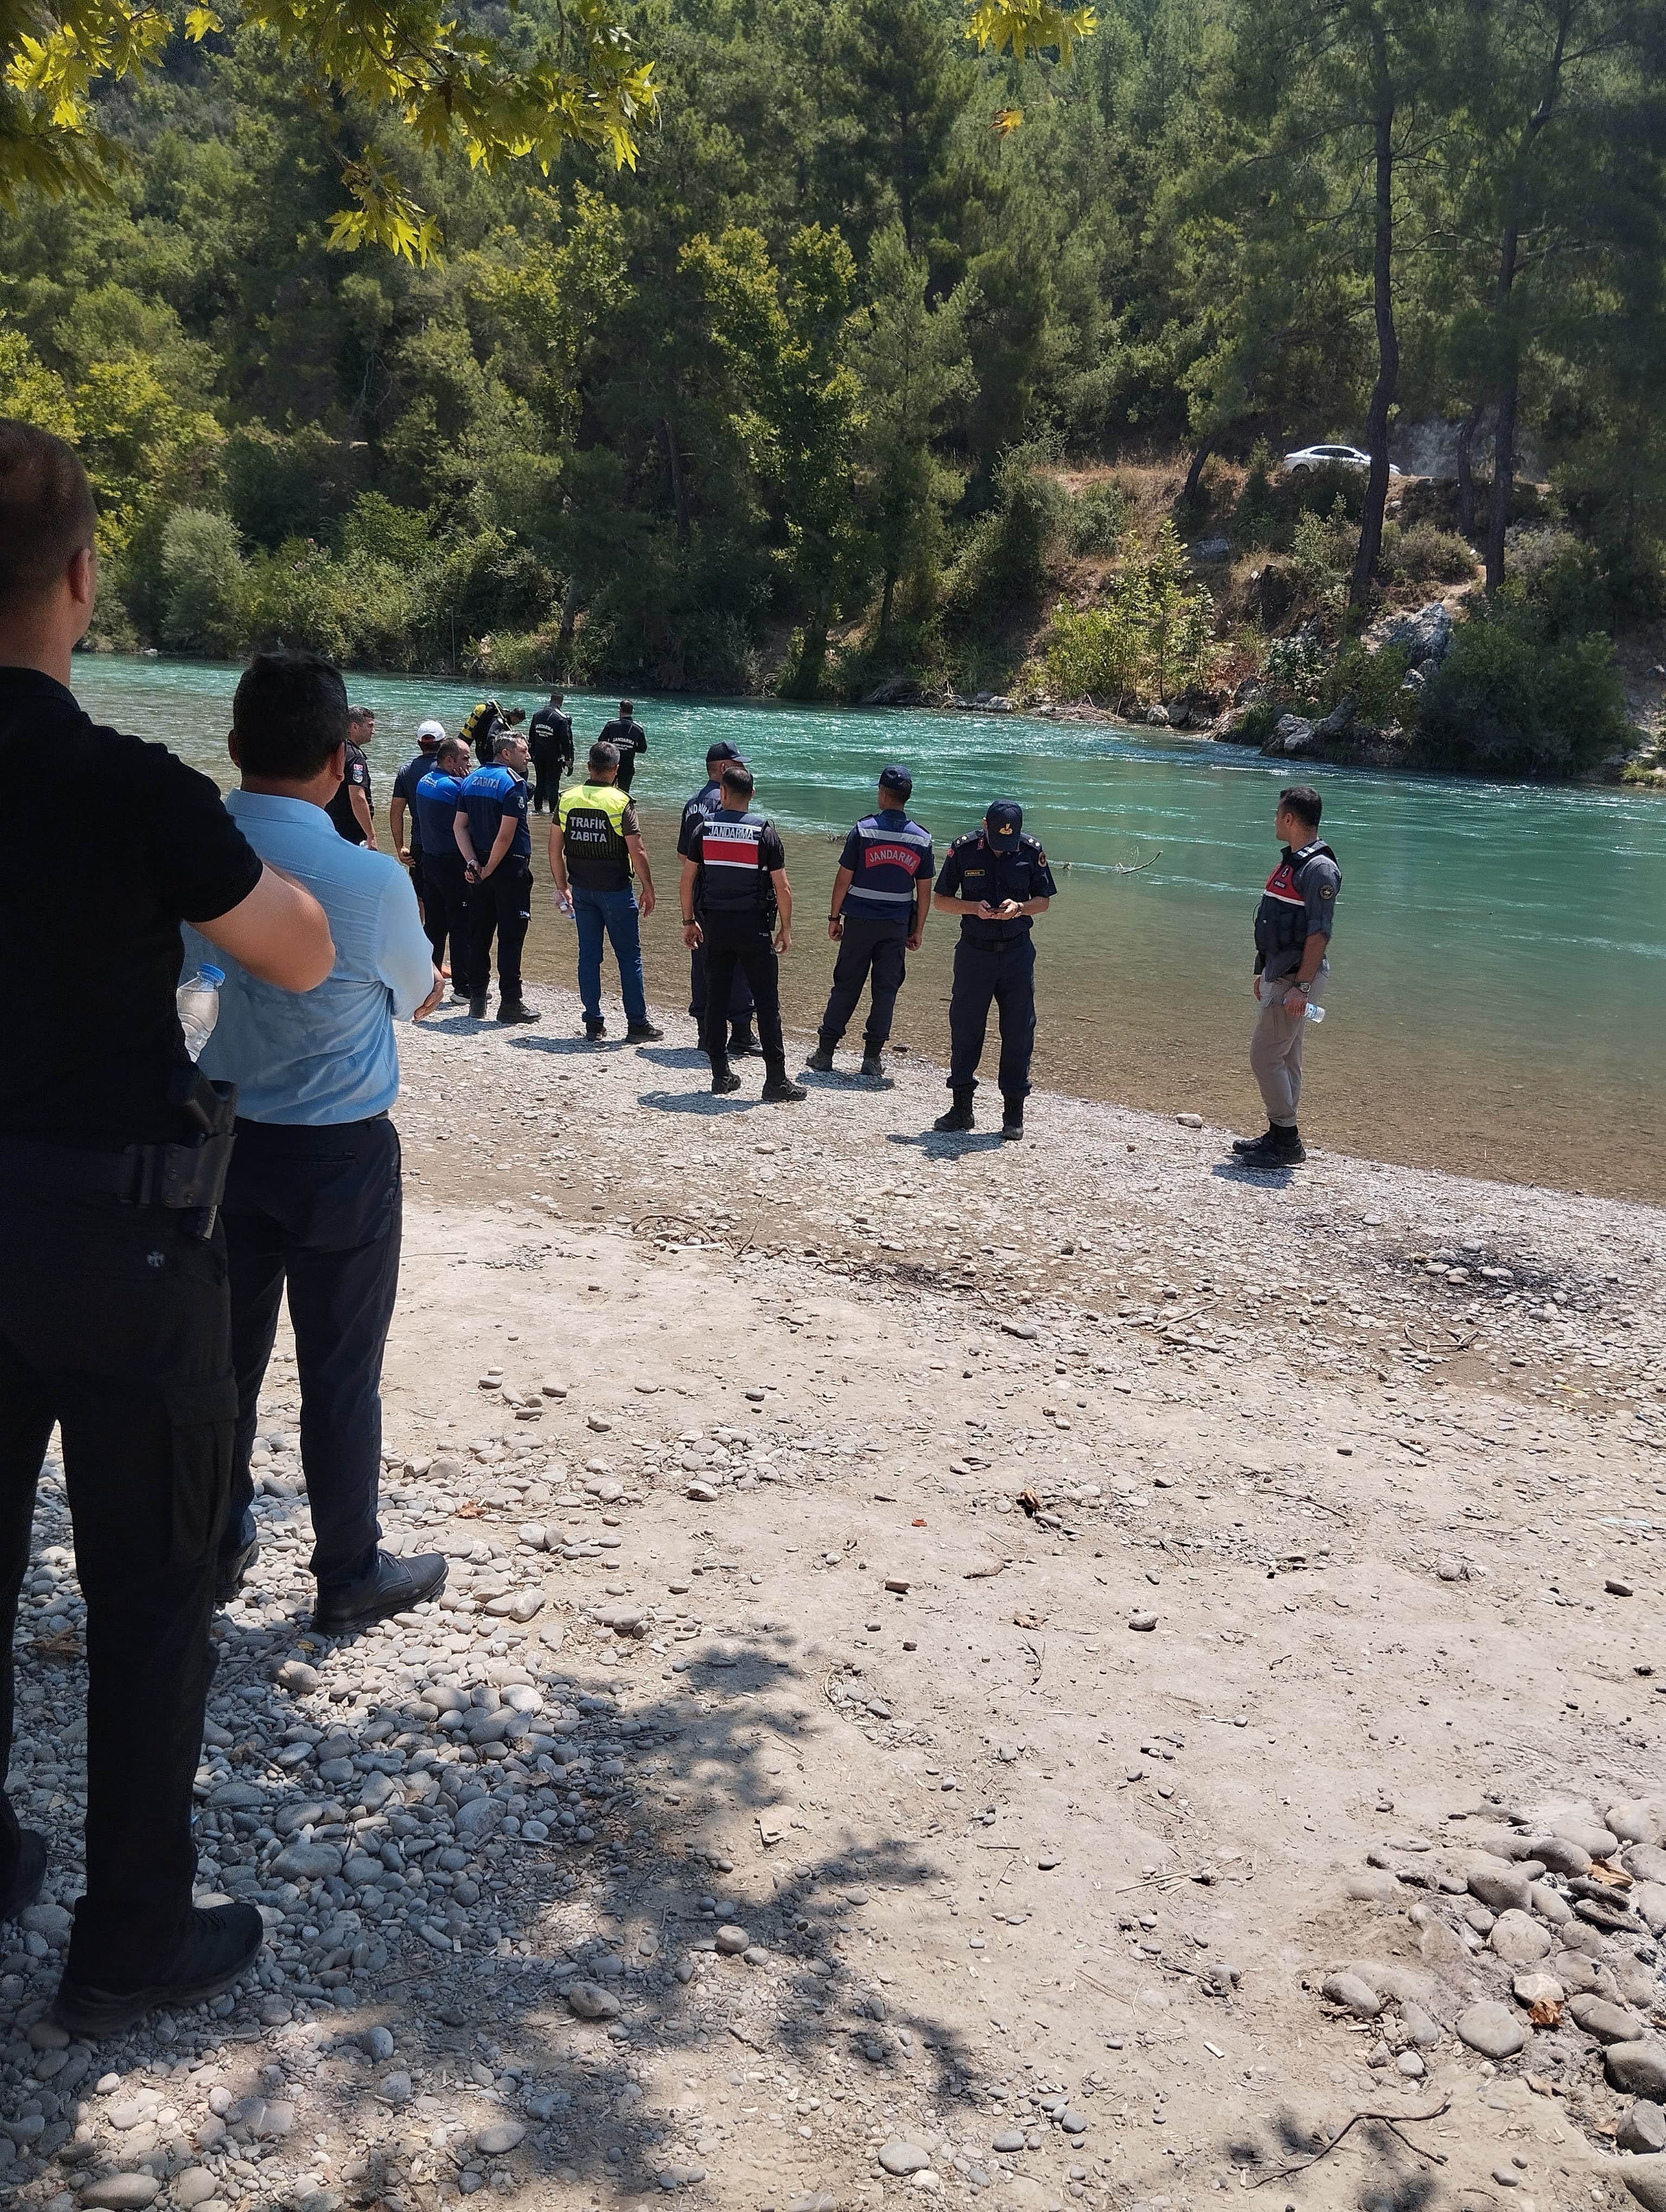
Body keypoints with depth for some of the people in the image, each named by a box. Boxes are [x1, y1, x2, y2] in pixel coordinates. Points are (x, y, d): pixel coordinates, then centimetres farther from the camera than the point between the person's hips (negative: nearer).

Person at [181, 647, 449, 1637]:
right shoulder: (371, 880, -20)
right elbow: (421, 997, -2)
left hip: (226, 1139, 5)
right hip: (340, 1155, -4)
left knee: (226, 1352, 18)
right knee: (341, 1370, 8)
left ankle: (217, 1547, 34)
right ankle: (350, 1575, 22)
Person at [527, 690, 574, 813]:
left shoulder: (537, 715, 5)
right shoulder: (562, 719, -15)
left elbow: (531, 736, 12)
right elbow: (566, 740, -14)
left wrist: (532, 752, 20)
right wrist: (568, 758, -8)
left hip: (538, 755, 5)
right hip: (554, 756, -5)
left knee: (540, 781, 14)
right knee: (553, 783, 0)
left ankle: (538, 808, 18)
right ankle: (553, 810, 2)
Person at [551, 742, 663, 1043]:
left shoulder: (568, 799, 1)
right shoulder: (620, 803, -12)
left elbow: (555, 849, 5)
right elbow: (638, 853, -13)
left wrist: (562, 886, 15)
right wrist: (648, 888, 0)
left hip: (581, 890, 4)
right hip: (616, 890, -4)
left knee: (588, 955, 10)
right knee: (629, 956, 4)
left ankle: (593, 1024, 12)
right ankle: (637, 1024, 7)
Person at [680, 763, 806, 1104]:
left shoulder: (706, 827, 1)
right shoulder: (765, 830, -6)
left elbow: (687, 878, 4)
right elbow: (783, 888, -7)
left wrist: (689, 922, 15)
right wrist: (786, 929, 4)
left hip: (714, 924, 3)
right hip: (753, 926, -3)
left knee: (716, 999, 11)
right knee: (767, 1002, 0)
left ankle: (721, 1074, 14)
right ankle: (776, 1082, -1)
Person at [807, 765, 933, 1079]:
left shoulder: (864, 830, -8)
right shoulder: (922, 839, 0)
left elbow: (844, 878, -6)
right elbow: (925, 891, 4)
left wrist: (835, 917, 4)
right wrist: (918, 931, 12)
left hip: (859, 922, -1)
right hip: (897, 925, 1)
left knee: (846, 986, 6)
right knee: (886, 990, 8)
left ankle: (825, 1052, 9)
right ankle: (873, 1058, 8)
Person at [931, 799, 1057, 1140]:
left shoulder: (1031, 852, -4)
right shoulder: (964, 849, -6)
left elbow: (1043, 900, 5)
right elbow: (942, 899, 1)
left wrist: (1019, 907, -17)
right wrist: (975, 908, -17)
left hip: (1017, 954, 0)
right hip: (973, 952, 0)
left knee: (1018, 1033, 2)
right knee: (964, 1029, 4)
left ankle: (1013, 1114, 11)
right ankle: (961, 1108, 15)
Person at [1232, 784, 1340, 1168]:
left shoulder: (1319, 868, -18)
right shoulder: (1290, 861, 14)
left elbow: (1320, 933, -23)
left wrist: (1302, 986, -26)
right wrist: (1263, 973, 22)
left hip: (1297, 979, -10)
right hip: (1280, 975, 10)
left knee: (1265, 1056, -10)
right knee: (1285, 1058, 14)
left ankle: (1287, 1143, -3)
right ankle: (1281, 1137, 22)